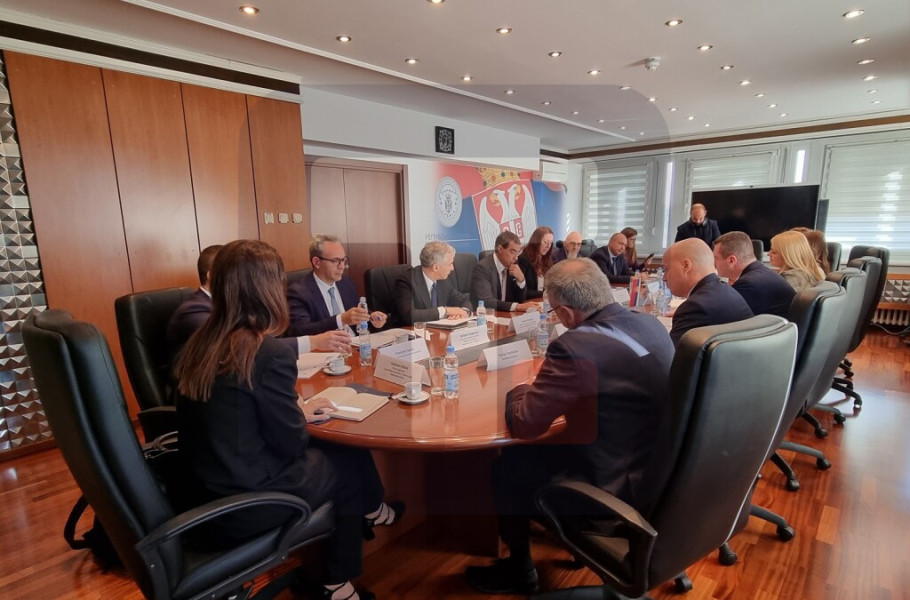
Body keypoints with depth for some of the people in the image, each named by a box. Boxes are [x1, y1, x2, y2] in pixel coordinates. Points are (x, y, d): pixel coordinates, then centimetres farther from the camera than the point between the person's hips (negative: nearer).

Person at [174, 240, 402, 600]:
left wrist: (297, 412, 10)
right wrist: (304, 416, 3)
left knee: (332, 450, 15)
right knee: (350, 460, 13)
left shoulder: (200, 341, -1)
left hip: (205, 489, 7)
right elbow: (291, 444, -17)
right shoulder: (270, 352, -26)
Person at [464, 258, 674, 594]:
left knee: (508, 465, 7)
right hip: (662, 469, 8)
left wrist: (521, 390, -1)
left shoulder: (575, 346, -28)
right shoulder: (651, 324, -1)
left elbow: (523, 423, -21)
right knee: (540, 452, 22)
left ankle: (519, 571, 29)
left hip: (622, 489, -8)